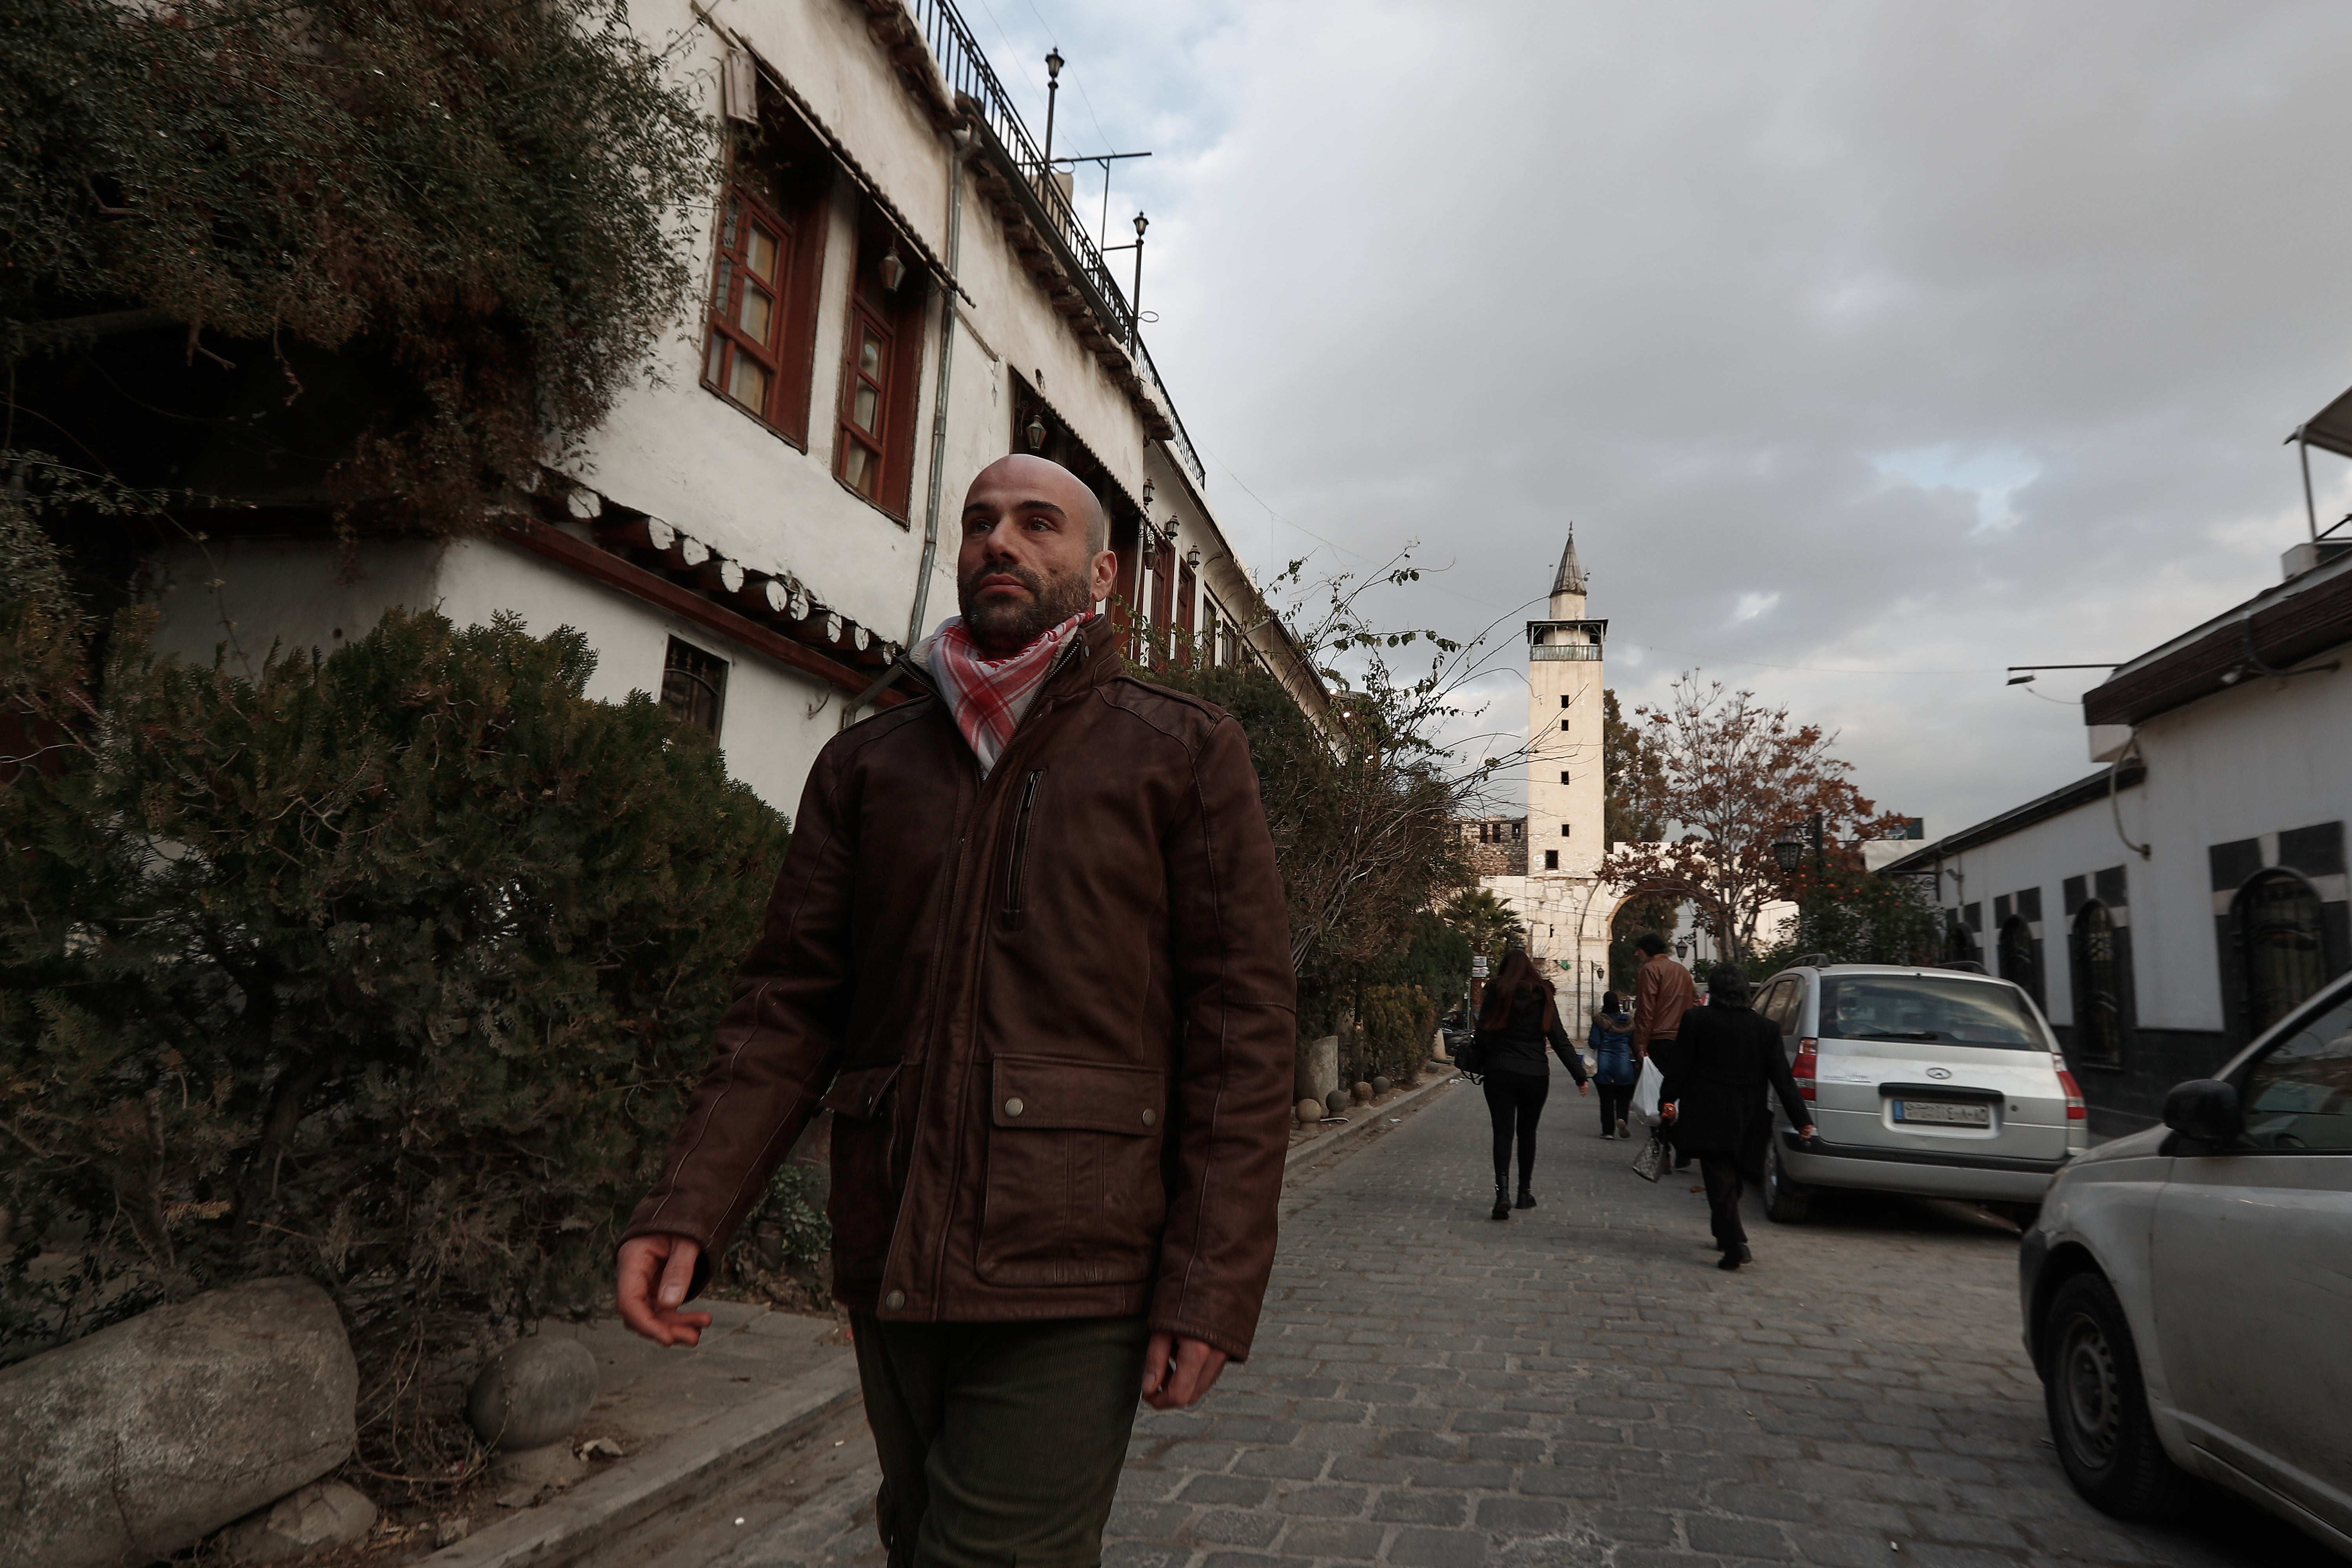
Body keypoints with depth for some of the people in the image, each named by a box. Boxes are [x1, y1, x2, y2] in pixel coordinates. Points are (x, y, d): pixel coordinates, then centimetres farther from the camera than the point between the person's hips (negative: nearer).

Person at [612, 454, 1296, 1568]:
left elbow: (1243, 1024, -5)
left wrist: (1212, 1285, -12)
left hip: (1069, 1278, -4)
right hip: (889, 1265, 5)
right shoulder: (865, 764, 11)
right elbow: (791, 1001, 7)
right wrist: (690, 1205, -8)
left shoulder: (1186, 756, 1)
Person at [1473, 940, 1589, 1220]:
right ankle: (1525, 1192, 23)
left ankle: (1503, 1190, -21)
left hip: (1500, 1072, -1)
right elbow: (1559, 1039, 0)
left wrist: (1481, 1067, 9)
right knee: (1527, 1132, 16)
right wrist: (1580, 1076, 2)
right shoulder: (1544, 996, 2)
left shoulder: (1496, 995, -1)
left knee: (1503, 1132, -3)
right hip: (1535, 1074, 1)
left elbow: (1483, 1036, -4)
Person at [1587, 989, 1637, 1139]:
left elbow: (1594, 1043, -13)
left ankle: (1608, 1131, 5)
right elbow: (1634, 1044, 6)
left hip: (1604, 1066, -1)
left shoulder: (1599, 1020, -8)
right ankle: (1621, 1119, -16)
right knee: (1623, 1097, 10)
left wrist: (1588, 1037, 9)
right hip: (1624, 1065, 1)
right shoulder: (1628, 1020, 1)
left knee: (1606, 1098, 5)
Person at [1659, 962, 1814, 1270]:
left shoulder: (1695, 1019, -6)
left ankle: (1735, 1244, -17)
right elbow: (1782, 1078, -2)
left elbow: (1680, 1067, -3)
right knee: (1731, 1178, 20)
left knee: (1720, 1180, -4)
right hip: (1746, 1117, 3)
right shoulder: (1764, 1027, 0)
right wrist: (1801, 1118, 2)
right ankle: (1725, 1236, 32)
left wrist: (1667, 1101, 8)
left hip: (1707, 1115, -3)